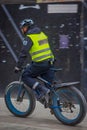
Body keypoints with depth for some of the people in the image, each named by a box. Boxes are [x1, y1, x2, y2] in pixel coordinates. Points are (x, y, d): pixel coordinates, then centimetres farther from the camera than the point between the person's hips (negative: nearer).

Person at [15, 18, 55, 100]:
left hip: (40, 64, -8)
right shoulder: (42, 34, 18)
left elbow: (24, 53, -12)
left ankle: (42, 89, -10)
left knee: (25, 76, 5)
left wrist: (18, 67, -7)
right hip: (49, 62, 8)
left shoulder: (29, 37, -8)